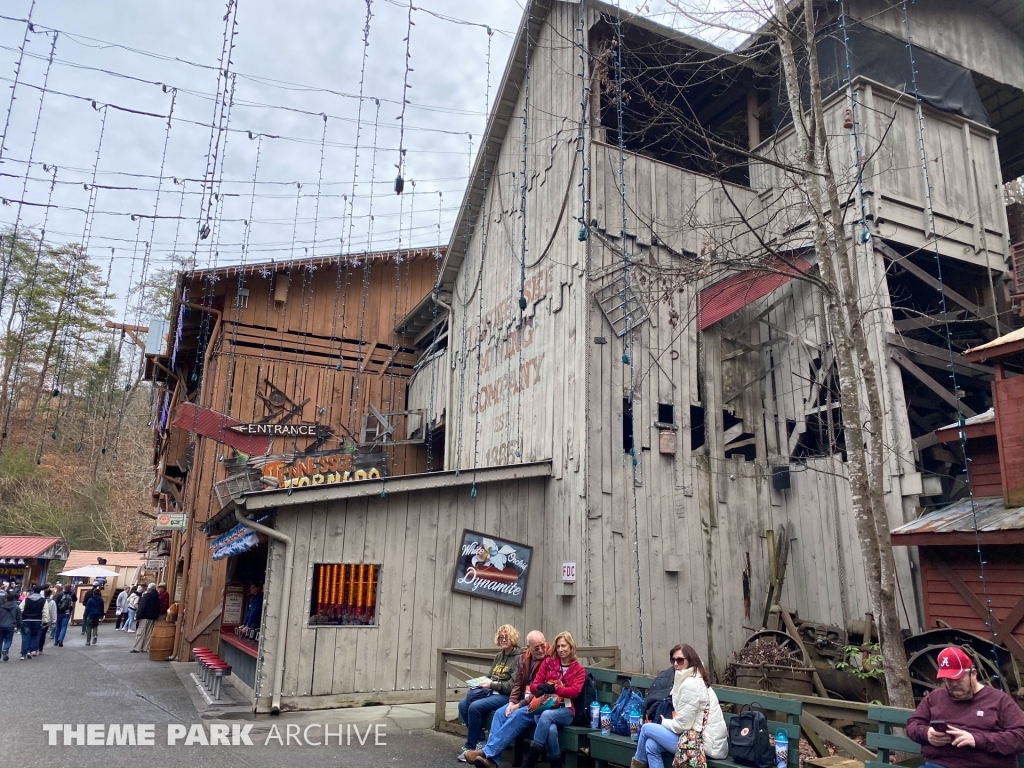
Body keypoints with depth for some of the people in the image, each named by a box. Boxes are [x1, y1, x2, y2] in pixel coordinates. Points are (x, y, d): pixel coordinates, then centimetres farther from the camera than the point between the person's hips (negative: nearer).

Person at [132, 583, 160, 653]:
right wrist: (156, 617, 17)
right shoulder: (157, 597, 10)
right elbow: (158, 608, 12)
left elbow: (141, 607, -16)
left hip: (145, 617, -6)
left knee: (140, 632, -2)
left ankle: (137, 648, -4)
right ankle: (145, 648, 9)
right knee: (149, 633, 9)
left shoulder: (146, 596, -11)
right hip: (153, 618, 6)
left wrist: (138, 616, -12)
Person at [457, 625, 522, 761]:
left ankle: (471, 747, -11)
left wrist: (492, 685, -17)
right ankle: (479, 741, -4)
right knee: (463, 704, -12)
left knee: (475, 707, -26)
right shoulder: (498, 656, 17)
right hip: (491, 692, 8)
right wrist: (482, 683, -1)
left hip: (506, 696, -8)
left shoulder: (519, 658, -8)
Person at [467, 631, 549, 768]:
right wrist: (512, 702, -8)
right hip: (523, 701, 7)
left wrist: (520, 705, -19)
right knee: (501, 713, -17)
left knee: (517, 715, -31)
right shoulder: (523, 659, 10)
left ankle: (487, 752, -29)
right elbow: (518, 683, 11)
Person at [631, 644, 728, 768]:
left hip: (704, 743, -9)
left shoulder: (690, 685, -19)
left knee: (647, 728, 2)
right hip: (700, 737, 9)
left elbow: (682, 724, -17)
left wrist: (664, 722, 1)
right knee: (651, 745, 3)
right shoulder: (695, 680, 13)